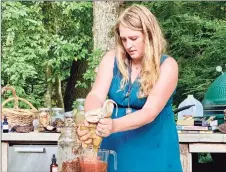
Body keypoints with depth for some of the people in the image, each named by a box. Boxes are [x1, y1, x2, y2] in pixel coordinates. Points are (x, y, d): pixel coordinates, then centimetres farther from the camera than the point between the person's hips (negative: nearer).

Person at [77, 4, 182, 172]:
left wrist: (114, 126, -38)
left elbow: (150, 112, -22)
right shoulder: (112, 59, -3)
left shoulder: (167, 65, -13)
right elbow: (96, 95, -13)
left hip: (154, 148, -3)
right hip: (117, 145, 3)